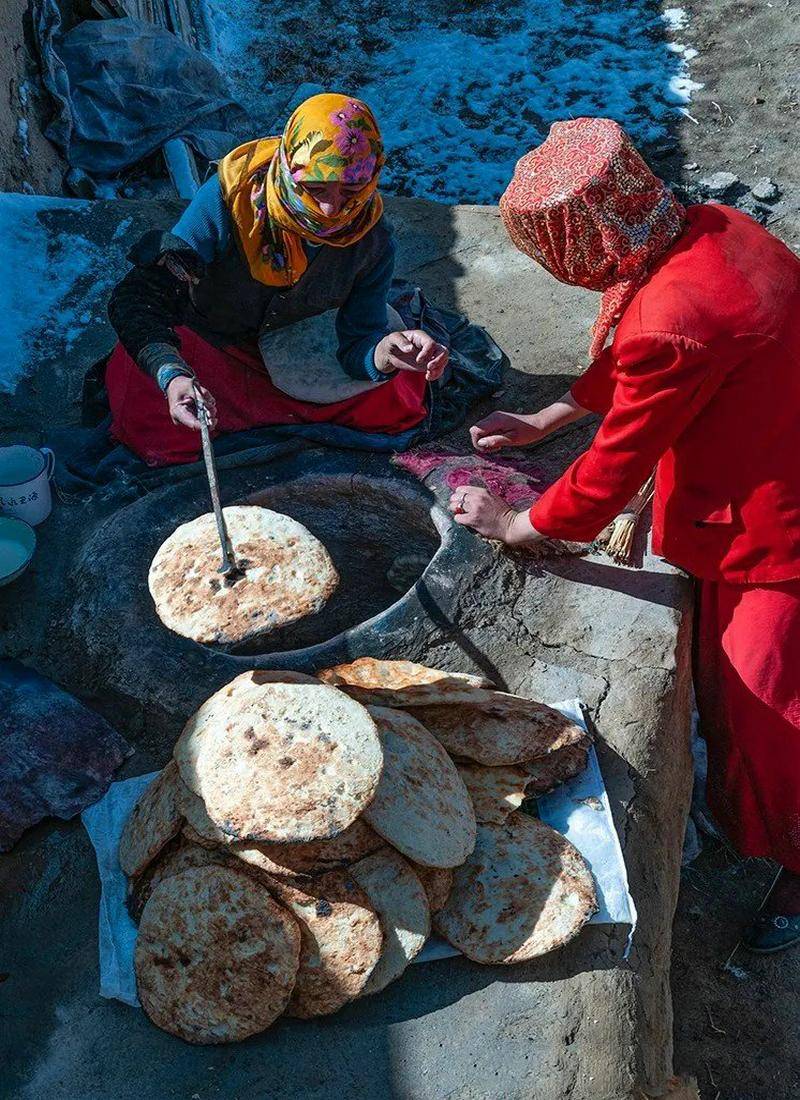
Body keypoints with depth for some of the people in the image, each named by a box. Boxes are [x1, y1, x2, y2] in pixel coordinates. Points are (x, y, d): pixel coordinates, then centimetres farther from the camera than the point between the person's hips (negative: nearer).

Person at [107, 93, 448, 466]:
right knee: (148, 424, -27)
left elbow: (358, 345, -18)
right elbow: (139, 296, -36)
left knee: (400, 405, -13)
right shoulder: (231, 197, -32)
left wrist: (386, 351, -44)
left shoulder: (373, 239, -21)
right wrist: (171, 375, -55)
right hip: (207, 343, -2)